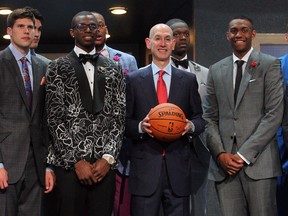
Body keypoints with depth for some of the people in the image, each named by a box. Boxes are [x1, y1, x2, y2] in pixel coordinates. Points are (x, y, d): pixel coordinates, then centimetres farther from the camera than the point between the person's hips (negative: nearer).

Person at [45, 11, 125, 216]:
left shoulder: (114, 70, 13)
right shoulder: (58, 67, 4)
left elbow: (119, 117, 7)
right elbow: (55, 117, -3)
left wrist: (108, 157, -5)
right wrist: (77, 160, -9)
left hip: (104, 163, 2)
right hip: (69, 163, -2)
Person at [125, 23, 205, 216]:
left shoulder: (188, 80, 10)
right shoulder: (133, 80, 6)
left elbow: (200, 119, 11)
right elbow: (124, 122, 5)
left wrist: (191, 126, -11)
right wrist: (140, 126, -15)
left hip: (178, 166, 2)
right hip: (145, 166, -1)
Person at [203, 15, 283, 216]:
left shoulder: (270, 65, 3)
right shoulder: (216, 70, 15)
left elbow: (274, 114, -5)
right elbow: (210, 117, 13)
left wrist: (244, 154, -10)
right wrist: (220, 153, -2)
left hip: (258, 161, -3)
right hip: (224, 162, 3)